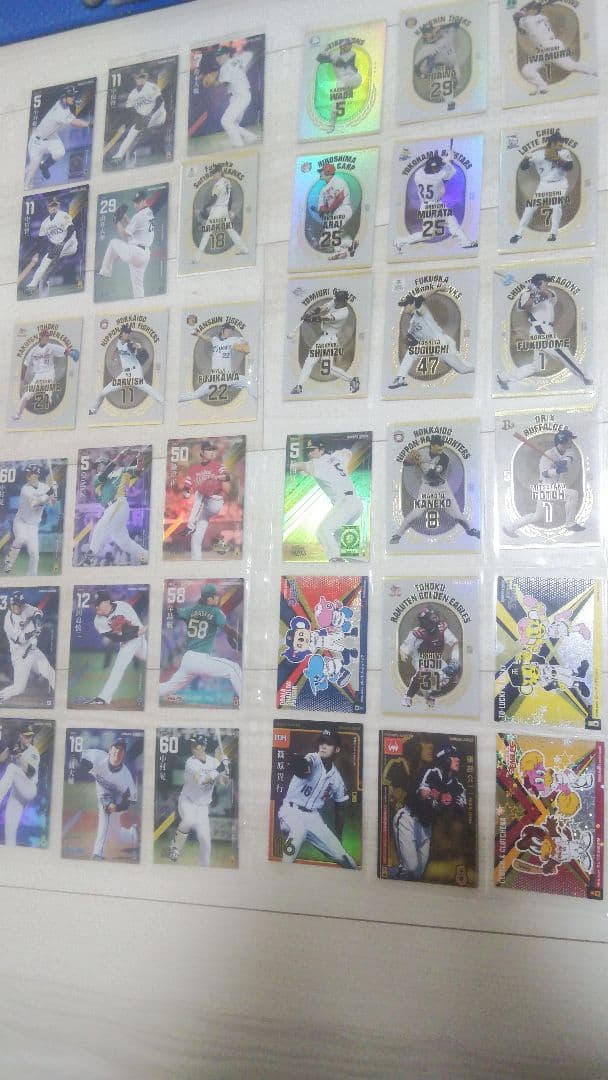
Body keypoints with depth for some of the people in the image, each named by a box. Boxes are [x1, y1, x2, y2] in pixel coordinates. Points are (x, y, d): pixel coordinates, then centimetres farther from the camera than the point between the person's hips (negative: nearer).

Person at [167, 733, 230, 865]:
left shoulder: (213, 762, -2)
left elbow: (223, 783, -5)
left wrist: (226, 772, -25)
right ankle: (175, 848, -12)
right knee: (189, 820, -34)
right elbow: (200, 780, -33)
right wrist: (218, 769, -34)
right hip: (187, 801, -4)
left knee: (205, 839, -2)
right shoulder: (191, 763, -18)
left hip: (203, 806, 4)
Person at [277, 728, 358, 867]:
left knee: (346, 861, 6)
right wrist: (298, 762, -60)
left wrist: (338, 838, 16)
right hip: (293, 812, -5)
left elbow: (340, 808, 19)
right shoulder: (313, 760, -9)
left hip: (314, 818, 5)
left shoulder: (336, 778, 8)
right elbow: (302, 769, -35)